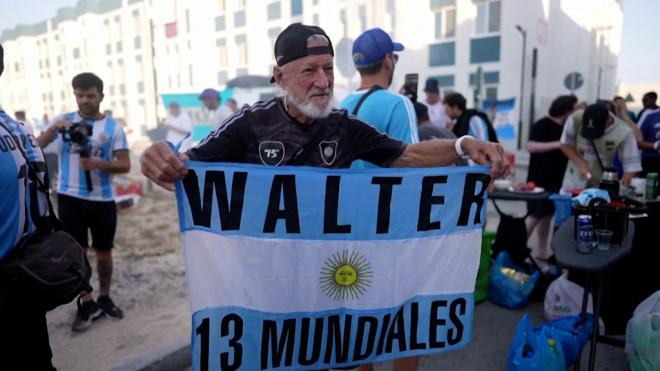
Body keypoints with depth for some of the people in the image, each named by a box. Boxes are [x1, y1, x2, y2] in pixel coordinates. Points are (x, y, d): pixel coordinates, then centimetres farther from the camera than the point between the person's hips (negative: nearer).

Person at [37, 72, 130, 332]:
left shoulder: (113, 126, -1)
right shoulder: (63, 120, 2)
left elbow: (125, 165, -3)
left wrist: (98, 164, -19)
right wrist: (53, 129, -21)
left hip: (103, 199, 0)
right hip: (70, 198, 0)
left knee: (104, 252, 11)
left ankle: (104, 299, 29)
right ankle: (87, 304, 17)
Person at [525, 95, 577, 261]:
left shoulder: (564, 127, 14)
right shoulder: (542, 125, -12)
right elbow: (530, 147, -23)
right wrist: (557, 144, -25)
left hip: (555, 179, 8)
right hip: (539, 179, -8)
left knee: (548, 214, 10)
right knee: (536, 215, -7)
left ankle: (541, 250, 18)